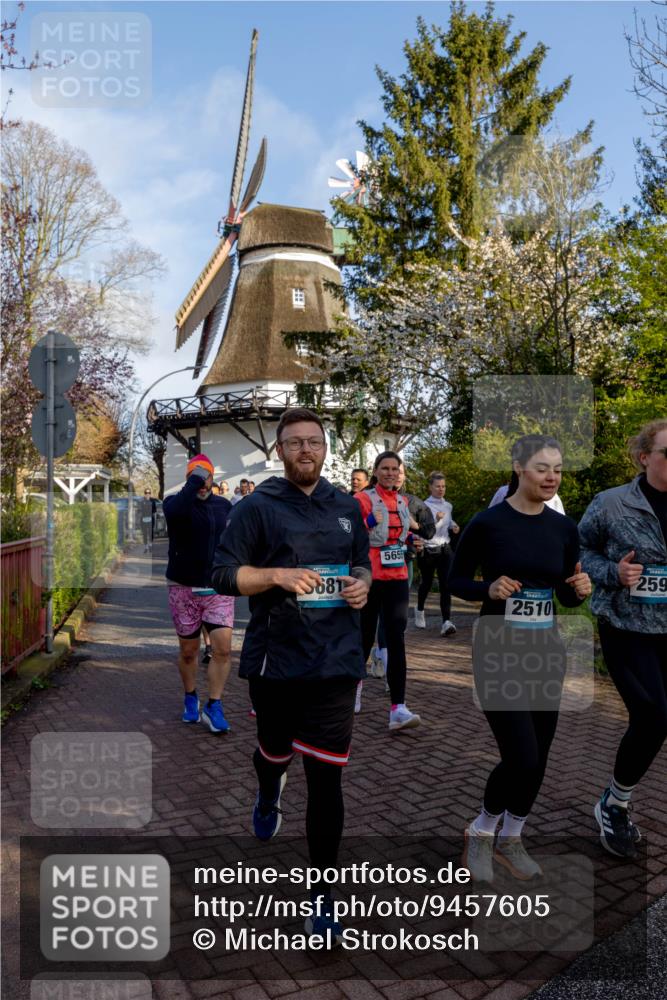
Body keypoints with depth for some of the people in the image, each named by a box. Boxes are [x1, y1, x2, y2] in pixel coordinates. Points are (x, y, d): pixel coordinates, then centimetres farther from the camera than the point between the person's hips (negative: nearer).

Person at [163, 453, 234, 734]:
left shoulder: (224, 506, 4)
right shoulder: (175, 501, -5)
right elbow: (175, 511, -31)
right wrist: (196, 480, -26)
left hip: (218, 588, 2)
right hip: (184, 588, -1)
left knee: (222, 649, -9)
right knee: (188, 651, 11)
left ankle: (213, 707, 5)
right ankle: (190, 699, 34)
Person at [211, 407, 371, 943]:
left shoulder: (347, 507, 8)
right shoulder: (258, 507, -5)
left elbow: (362, 562, 20)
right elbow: (223, 573, -8)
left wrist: (361, 583, -2)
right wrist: (278, 575, -23)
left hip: (336, 661, 2)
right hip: (277, 661, -1)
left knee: (326, 778, 1)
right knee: (276, 751, 23)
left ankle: (321, 894, 16)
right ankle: (268, 797, 60)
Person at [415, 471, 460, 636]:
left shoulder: (448, 506, 9)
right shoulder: (425, 506, -10)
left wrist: (453, 526, 5)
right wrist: (436, 519, -30)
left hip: (445, 549, 4)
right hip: (428, 550, -4)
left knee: (445, 585, -8)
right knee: (427, 583, 12)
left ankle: (446, 622, -12)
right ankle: (420, 610, 41)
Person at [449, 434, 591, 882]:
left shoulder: (564, 527, 3)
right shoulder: (487, 522, -11)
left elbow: (567, 596, 11)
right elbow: (455, 580, -2)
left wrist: (581, 590, -11)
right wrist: (488, 589, -20)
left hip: (546, 648, 5)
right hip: (498, 649, -5)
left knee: (539, 757, 12)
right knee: (521, 757, -9)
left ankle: (510, 839, 35)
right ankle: (481, 832, 21)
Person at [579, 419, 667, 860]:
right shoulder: (611, 504, -10)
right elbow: (578, 552, 0)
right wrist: (613, 573, -17)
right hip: (626, 629, -4)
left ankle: (618, 801, 32)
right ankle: (614, 805, 16)